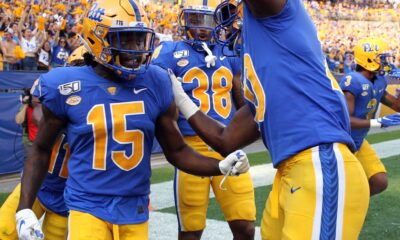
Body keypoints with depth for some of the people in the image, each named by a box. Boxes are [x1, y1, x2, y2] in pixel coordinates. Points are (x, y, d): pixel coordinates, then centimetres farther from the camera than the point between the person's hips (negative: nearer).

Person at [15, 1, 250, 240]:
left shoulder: (156, 84, -3)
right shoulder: (67, 87, -8)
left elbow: (177, 151, 5)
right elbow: (42, 149, 5)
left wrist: (221, 166, -9)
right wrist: (24, 208, -1)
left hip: (135, 209, 3)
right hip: (88, 208, -2)